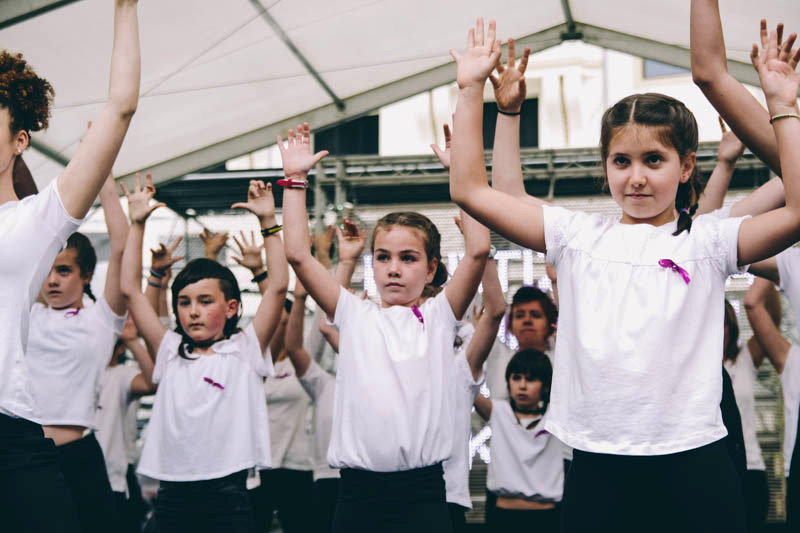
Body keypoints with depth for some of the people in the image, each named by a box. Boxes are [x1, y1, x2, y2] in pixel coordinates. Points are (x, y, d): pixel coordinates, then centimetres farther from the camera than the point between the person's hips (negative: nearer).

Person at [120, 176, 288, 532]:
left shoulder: (245, 351, 5)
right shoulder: (170, 352, 11)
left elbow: (278, 287, -3)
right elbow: (130, 290, 9)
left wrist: (268, 222, -6)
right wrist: (137, 224, 6)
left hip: (228, 494, -3)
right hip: (172, 496, 3)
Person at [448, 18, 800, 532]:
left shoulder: (707, 239, 3)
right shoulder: (579, 235, 7)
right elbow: (469, 191, 5)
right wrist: (472, 89, 4)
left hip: (693, 466, -1)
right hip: (597, 466, 2)